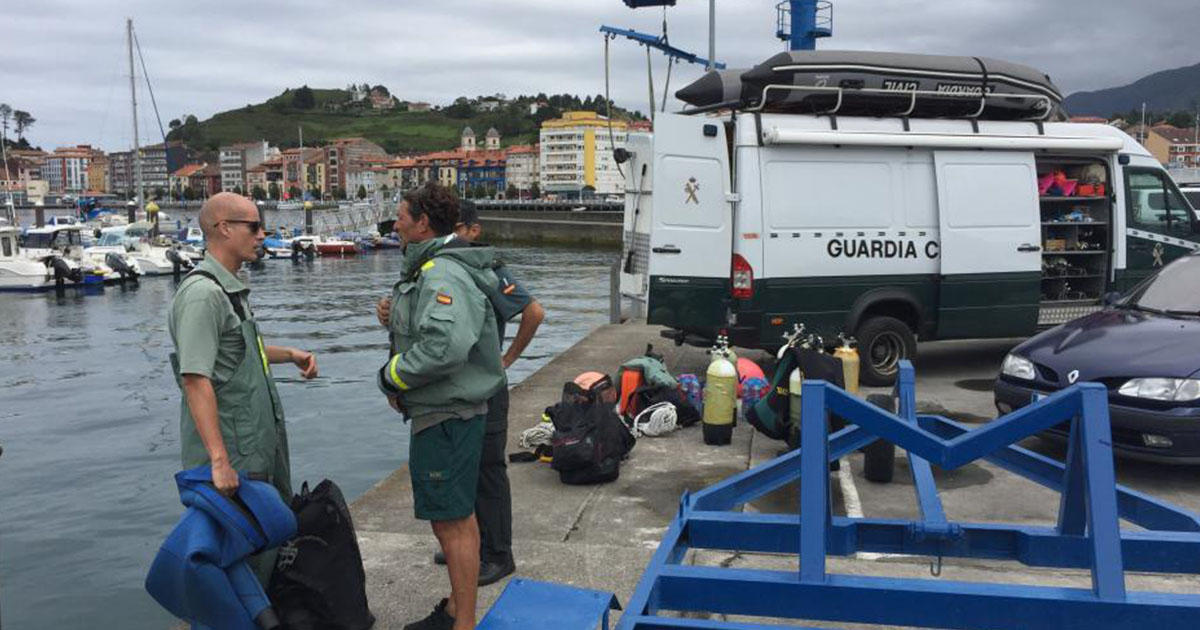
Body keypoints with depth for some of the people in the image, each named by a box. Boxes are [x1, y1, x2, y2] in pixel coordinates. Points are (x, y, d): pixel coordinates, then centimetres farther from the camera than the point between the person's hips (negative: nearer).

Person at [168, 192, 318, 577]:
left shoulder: (231, 289, 13)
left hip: (261, 441, 11)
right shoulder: (202, 293, -19)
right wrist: (219, 460, -31)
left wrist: (290, 354, 16)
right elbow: (195, 379, -26)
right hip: (232, 450, -10)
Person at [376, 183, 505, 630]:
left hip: (446, 416, -11)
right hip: (438, 411, 11)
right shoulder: (430, 268, 13)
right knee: (450, 516, 20)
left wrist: (393, 376, -19)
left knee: (454, 521, -2)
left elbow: (444, 346, -34)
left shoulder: (444, 275, -21)